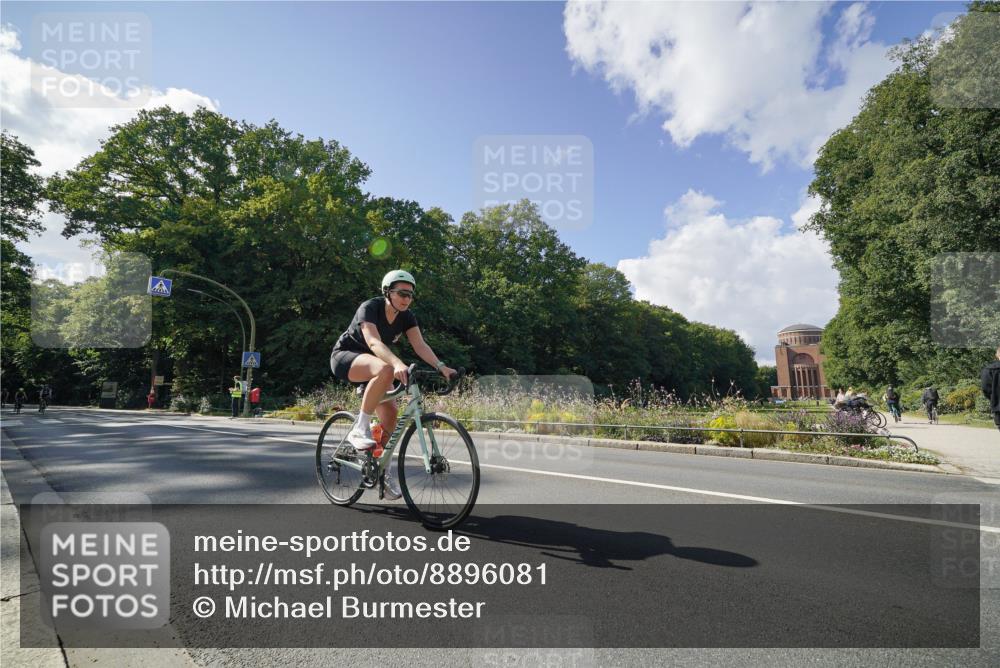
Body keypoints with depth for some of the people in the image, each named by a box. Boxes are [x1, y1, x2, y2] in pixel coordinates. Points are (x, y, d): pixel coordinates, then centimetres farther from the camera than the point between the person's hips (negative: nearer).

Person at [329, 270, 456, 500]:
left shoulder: (406, 317, -7)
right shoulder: (370, 308, -25)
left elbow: (420, 345, -20)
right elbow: (374, 342, -41)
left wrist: (440, 366, -37)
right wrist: (397, 363, -59)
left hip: (372, 362, 7)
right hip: (345, 357, -7)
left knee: (390, 413, -5)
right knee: (385, 370, -37)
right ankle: (359, 429, -27)